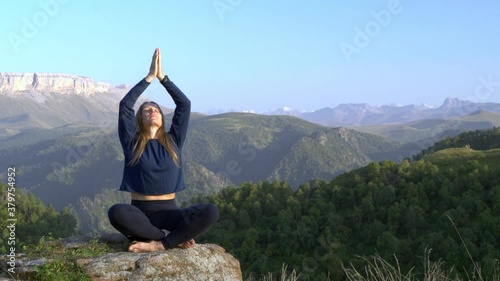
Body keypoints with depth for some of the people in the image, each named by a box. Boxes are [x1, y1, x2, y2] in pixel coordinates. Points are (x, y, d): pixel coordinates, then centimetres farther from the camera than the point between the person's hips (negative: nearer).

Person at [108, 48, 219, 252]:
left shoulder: (173, 141, 12)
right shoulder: (132, 143, 6)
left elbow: (184, 104, 4)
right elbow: (125, 105, -5)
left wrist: (162, 77, 2)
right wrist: (149, 77, -2)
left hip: (169, 212, 2)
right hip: (140, 213, -1)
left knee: (211, 212, -26)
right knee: (116, 212, -37)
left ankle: (159, 244, -28)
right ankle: (174, 238, -23)